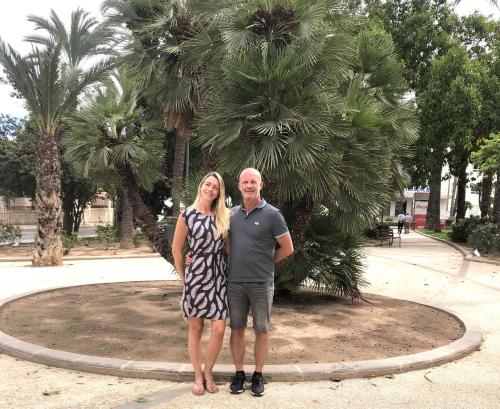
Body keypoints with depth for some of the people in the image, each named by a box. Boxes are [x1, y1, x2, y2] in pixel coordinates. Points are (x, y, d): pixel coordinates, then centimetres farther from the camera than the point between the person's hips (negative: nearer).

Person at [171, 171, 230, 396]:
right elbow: (176, 249, 0)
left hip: (219, 277, 3)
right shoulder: (187, 215, -6)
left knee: (219, 330, -1)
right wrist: (183, 278, 4)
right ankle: (198, 376, 23)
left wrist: (226, 268, 5)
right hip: (197, 275, -2)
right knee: (195, 329, 8)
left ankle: (208, 372, 20)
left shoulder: (224, 215, 3)